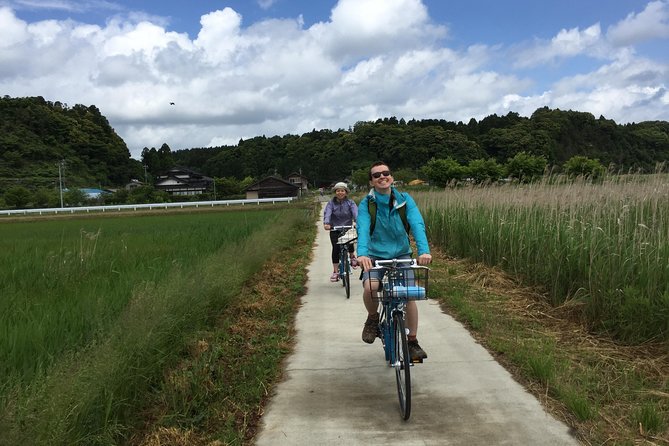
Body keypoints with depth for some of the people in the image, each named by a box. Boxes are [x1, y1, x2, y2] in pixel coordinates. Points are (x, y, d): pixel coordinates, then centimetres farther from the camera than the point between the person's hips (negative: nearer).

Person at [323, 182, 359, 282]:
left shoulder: (350, 203, -1)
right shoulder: (331, 203, -1)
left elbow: (355, 212, -18)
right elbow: (327, 213, -18)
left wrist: (357, 221, -40)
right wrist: (326, 223, -38)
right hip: (335, 229, 1)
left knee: (349, 243, -23)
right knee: (335, 248, -12)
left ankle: (352, 256, 13)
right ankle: (335, 272, 0)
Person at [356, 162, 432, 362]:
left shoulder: (405, 200, -8)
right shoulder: (366, 204, -10)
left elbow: (417, 224, -22)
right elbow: (363, 229, -27)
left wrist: (424, 250, -40)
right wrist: (362, 254, -47)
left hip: (401, 254, 1)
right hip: (375, 255, -1)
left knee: (409, 293, -12)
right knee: (370, 287, -28)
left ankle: (413, 342, 7)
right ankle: (373, 318, 4)